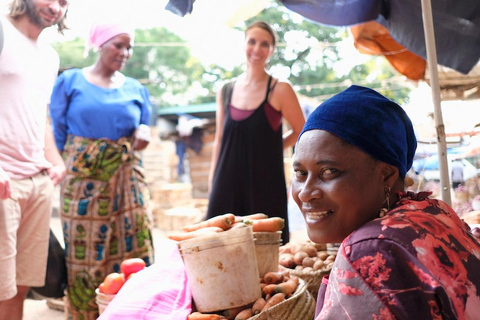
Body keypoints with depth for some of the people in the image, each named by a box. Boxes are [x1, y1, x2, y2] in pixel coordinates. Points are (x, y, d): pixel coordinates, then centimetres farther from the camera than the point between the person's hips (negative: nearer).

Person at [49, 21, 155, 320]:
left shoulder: (136, 89, 11)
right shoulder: (70, 81, 4)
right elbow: (57, 132, 5)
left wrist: (144, 133, -5)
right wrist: (67, 166, -1)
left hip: (128, 182, 2)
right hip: (84, 182, -2)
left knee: (134, 252, -1)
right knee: (84, 255, 3)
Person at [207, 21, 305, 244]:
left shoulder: (280, 90, -3)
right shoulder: (226, 91, 9)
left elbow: (301, 131, 6)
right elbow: (219, 139, 13)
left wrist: (270, 147, -1)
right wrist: (212, 181, 9)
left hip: (265, 184, -3)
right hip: (228, 184, 3)